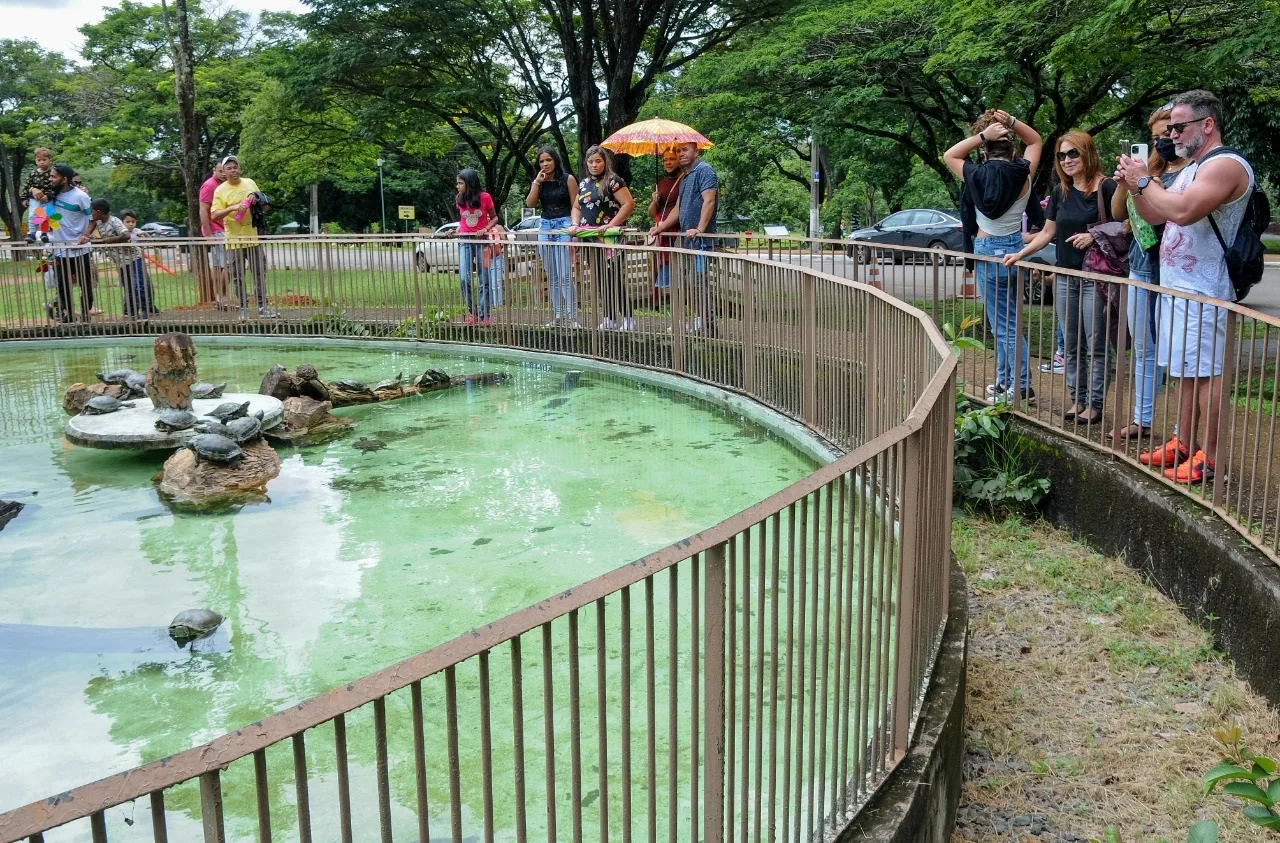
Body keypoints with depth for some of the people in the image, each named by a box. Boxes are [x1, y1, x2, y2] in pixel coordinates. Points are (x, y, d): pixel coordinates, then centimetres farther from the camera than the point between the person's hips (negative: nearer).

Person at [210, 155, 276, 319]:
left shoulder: (250, 183, 8)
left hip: (253, 237, 3)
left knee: (260, 273, 6)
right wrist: (232, 208, -24)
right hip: (234, 240, -3)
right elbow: (214, 215, -11)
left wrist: (256, 200, -5)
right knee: (237, 277, 1)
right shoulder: (220, 190, -4)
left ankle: (262, 307, 12)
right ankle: (243, 308, 9)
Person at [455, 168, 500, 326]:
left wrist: (486, 229, -15)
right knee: (465, 279, -9)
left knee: (484, 281, 1)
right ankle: (472, 312, 5)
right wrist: (457, 230, -2)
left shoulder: (485, 197, -7)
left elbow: (494, 218, 2)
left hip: (482, 241, -2)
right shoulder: (459, 200, 2)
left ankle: (484, 316, 7)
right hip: (465, 242, 2)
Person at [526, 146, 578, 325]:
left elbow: (575, 206, -2)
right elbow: (530, 204, 0)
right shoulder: (538, 182, 12)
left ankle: (572, 316, -11)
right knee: (551, 276, 7)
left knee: (564, 275, -13)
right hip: (545, 226, 5)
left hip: (564, 225, -5)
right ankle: (558, 315, 12)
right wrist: (537, 182, -6)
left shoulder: (568, 179, -1)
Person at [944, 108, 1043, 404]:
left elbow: (949, 155, 6)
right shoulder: (1024, 176, -5)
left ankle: (1021, 387, 1)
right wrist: (1012, 122, 0)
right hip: (1016, 248, 4)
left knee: (1005, 324, 0)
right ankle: (1006, 383, 21)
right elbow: (1036, 141, 14)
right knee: (1008, 321, 15)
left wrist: (981, 135, -6)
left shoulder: (977, 176, -12)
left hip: (989, 251, -4)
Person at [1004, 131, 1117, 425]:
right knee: (1071, 345, 11)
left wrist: (1095, 236, -19)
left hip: (1095, 277, -6)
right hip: (1065, 277, 6)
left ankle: (1095, 404, 7)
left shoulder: (1106, 188, -8)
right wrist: (1020, 254, 6)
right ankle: (1077, 399, 20)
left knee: (1095, 346, 0)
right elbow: (1048, 233, 15)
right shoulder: (1060, 191, 10)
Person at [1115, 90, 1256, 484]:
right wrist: (1135, 186, 6)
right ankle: (1184, 443, 23)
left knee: (1206, 371, -8)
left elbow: (1182, 211, -28)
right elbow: (1155, 216, 23)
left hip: (1204, 291, -10)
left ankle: (1209, 457, -5)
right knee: (1186, 369, 15)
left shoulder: (1225, 165, -14)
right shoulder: (1190, 168, 18)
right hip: (1177, 286, 10)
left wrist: (1145, 180, -15)